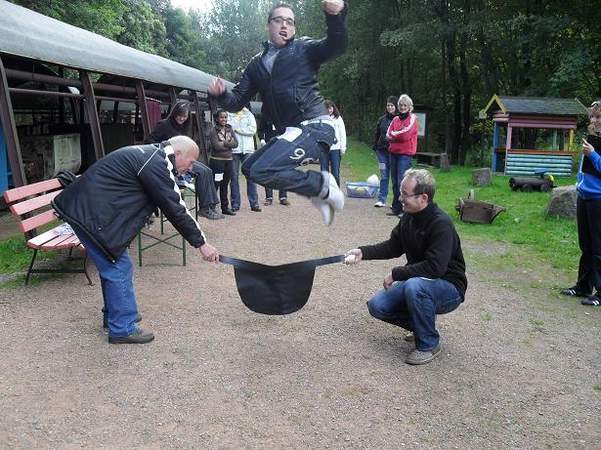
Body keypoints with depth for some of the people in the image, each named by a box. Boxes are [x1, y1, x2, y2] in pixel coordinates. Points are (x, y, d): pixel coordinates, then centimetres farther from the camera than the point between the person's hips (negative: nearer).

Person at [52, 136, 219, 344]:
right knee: (119, 268, -4)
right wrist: (201, 243, -11)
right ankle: (122, 328, 6)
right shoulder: (156, 164, -18)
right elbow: (175, 209, -18)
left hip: (86, 206, 10)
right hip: (90, 213, -10)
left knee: (112, 264, 20)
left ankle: (114, 314, 34)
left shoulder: (150, 155, 14)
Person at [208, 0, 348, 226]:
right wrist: (221, 94, -7)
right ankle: (318, 190, 7)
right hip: (290, 132, 8)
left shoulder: (304, 48, 3)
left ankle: (321, 185, -5)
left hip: (315, 127, -8)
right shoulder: (257, 64, 18)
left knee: (262, 171, -22)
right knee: (249, 168, 14)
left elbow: (335, 46, -16)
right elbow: (238, 101, 15)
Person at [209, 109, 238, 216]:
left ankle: (225, 207, 19)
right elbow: (216, 146, -16)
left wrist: (224, 143, -12)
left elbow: (235, 143, 2)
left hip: (229, 160, 5)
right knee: (215, 185, -4)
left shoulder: (229, 129, 11)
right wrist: (229, 144, -7)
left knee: (225, 185, 12)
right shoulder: (213, 131, -5)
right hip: (217, 160, -5)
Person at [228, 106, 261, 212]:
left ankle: (254, 203, 0)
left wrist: (238, 129, -5)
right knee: (234, 176, 1)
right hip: (234, 150, -1)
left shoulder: (249, 115, 14)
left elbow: (253, 129, 0)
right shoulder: (229, 115, 9)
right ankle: (235, 204, 8)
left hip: (248, 149, 1)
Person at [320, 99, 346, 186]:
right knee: (324, 172, 4)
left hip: (335, 148, 0)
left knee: (335, 173, -1)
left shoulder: (338, 118, 8)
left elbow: (342, 133, 8)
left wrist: (343, 147, 0)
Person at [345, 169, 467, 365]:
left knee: (414, 286, -38)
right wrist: (363, 252, -5)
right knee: (377, 306, -7)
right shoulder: (408, 217, -1)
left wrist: (396, 274, -24)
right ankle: (422, 325, 15)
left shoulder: (441, 224, -26)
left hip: (449, 288, -7)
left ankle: (429, 344, -15)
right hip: (417, 281, 8)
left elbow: (435, 267, -32)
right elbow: (393, 247, 10)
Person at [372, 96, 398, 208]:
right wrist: (375, 147, 10)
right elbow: (377, 134, 16)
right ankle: (381, 199, 6)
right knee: (384, 175, 4)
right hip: (382, 150, 3)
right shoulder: (382, 119, 11)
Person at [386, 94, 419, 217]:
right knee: (395, 181, 9)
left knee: (401, 181, -12)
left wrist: (394, 134, 1)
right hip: (394, 152, 6)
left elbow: (406, 135, -12)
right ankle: (396, 205, 17)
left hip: (405, 154, -6)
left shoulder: (412, 118, -1)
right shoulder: (396, 119, 15)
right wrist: (400, 135, -10)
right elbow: (388, 135, 6)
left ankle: (399, 207, -11)